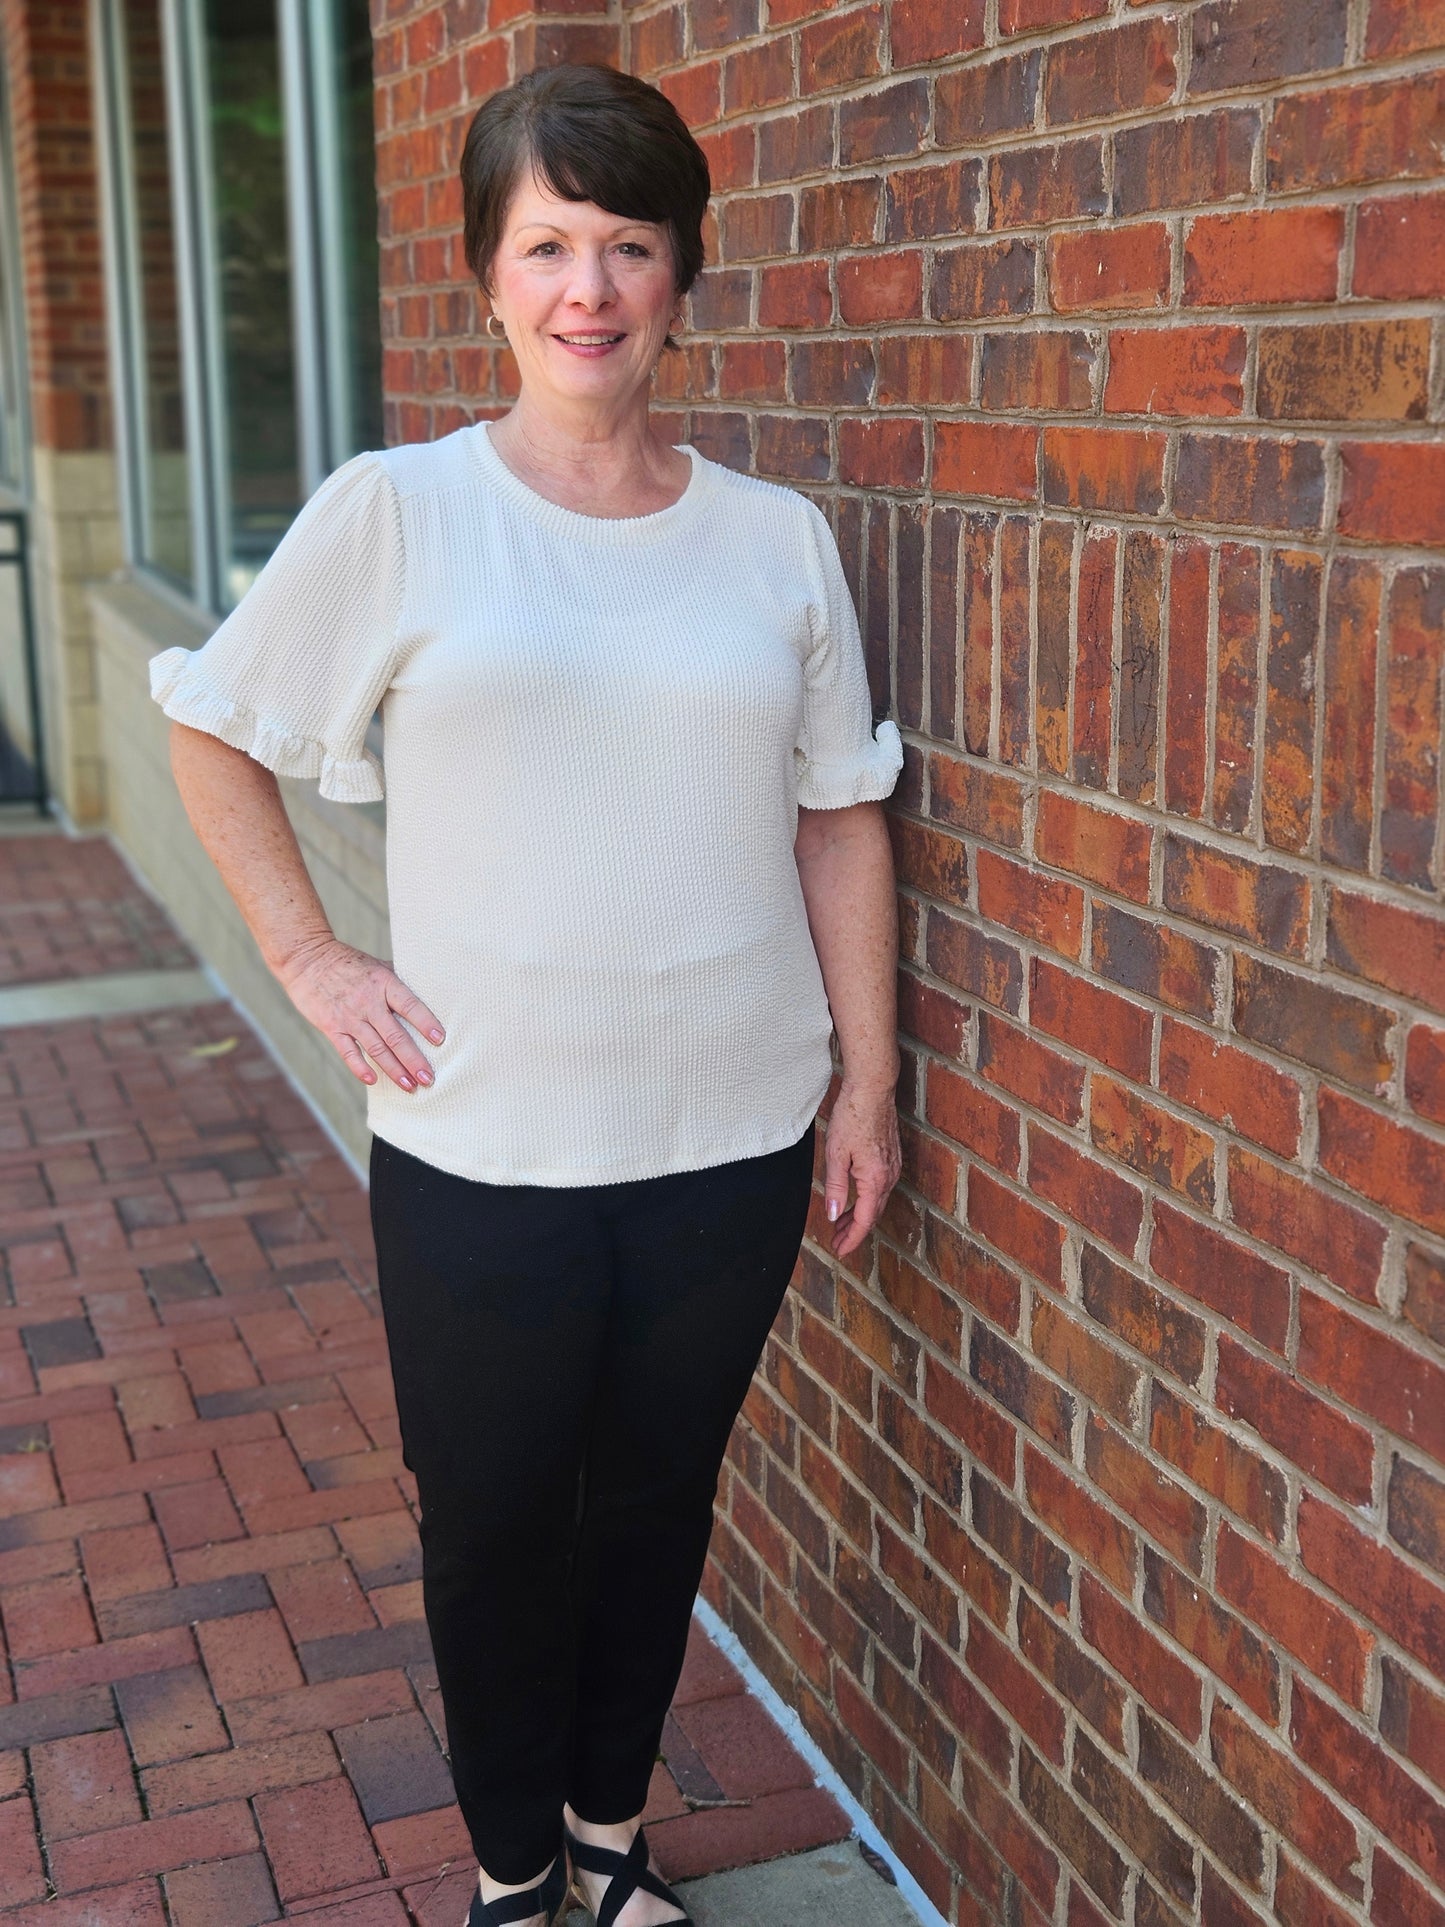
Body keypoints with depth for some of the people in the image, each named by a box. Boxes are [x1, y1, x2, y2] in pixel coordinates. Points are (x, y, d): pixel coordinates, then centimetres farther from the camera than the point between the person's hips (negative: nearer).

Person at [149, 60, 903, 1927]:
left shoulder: (777, 539, 1)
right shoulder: (393, 513, -6)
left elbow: (841, 820, 6)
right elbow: (210, 728, 4)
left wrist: (869, 1083, 6)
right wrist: (312, 964, -3)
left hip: (730, 1143, 2)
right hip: (482, 1147, -2)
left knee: (656, 1502, 18)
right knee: (496, 1523, 13)